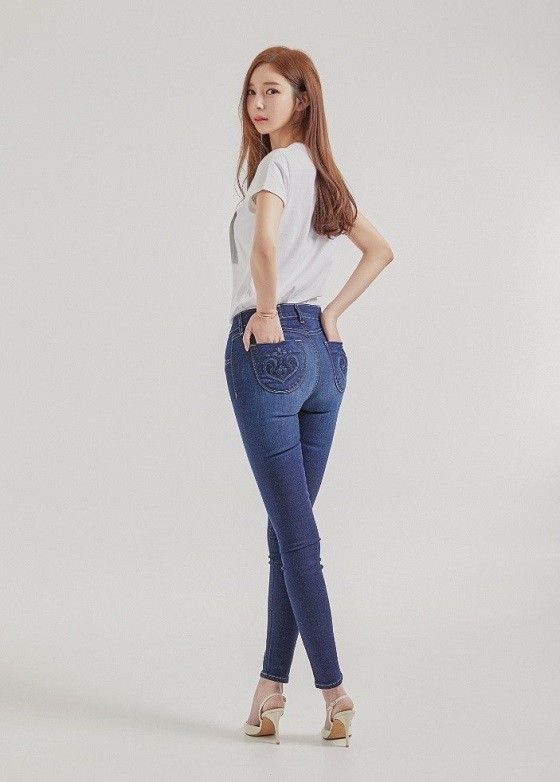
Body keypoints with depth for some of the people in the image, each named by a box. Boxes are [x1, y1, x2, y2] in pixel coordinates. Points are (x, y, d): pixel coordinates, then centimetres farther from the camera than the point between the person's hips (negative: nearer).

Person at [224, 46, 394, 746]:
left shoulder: (277, 165, -10)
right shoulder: (324, 172, 15)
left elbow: (264, 243, -30)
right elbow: (380, 251, 23)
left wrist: (267, 311, -16)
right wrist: (330, 314, 14)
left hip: (268, 346, -8)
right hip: (322, 350, 8)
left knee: (293, 529, -5)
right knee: (290, 526, 10)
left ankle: (332, 689, -4)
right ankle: (273, 680, 16)